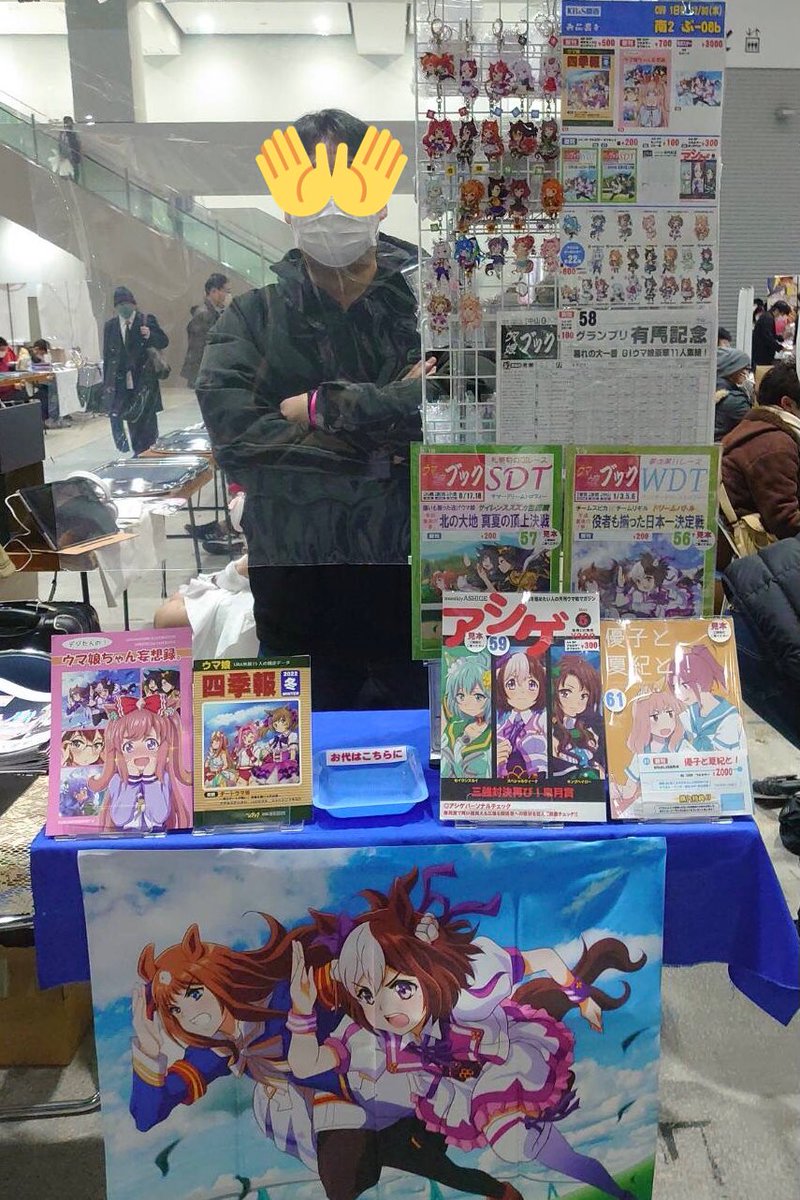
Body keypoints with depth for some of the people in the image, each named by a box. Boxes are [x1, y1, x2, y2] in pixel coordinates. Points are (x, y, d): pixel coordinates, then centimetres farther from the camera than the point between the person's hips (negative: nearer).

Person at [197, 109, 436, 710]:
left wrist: (324, 407, -14)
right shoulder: (253, 316, 5)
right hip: (295, 591, 1)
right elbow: (232, 434, -13)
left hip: (415, 583, -1)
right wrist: (380, 447, -14)